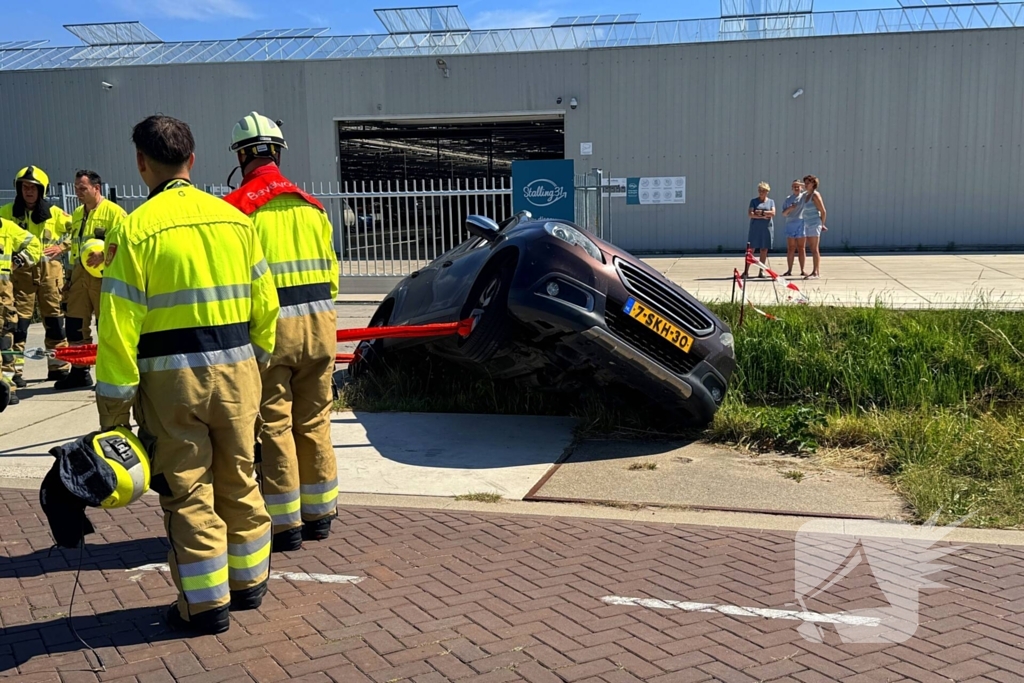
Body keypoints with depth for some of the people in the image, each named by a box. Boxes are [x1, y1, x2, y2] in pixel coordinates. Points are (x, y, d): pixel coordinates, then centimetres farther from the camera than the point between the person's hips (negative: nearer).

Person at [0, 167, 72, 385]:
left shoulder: (54, 213, 5)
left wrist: (62, 246, -2)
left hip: (49, 269, 1)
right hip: (20, 270, -1)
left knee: (54, 318, 6)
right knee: (19, 319, -5)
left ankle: (59, 366, 14)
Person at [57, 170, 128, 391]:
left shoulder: (113, 211, -7)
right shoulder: (77, 214, 17)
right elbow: (75, 244, 23)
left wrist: (104, 254, -27)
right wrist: (72, 272, 19)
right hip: (80, 274, 7)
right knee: (76, 322, 7)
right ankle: (79, 371, 17)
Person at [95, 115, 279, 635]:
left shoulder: (137, 228, -10)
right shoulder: (234, 218, 5)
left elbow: (119, 324, -12)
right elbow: (265, 303, 8)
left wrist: (114, 403, -7)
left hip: (172, 376, -4)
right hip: (235, 366, 5)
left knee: (187, 489, 6)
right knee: (238, 479, 17)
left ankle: (205, 604, 15)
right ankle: (249, 582, 31)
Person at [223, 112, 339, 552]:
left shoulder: (237, 206, -5)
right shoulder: (311, 205, 11)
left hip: (268, 327, -5)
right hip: (320, 323, 5)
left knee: (274, 425, 4)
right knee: (314, 422, 14)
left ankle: (287, 524, 10)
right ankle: (320, 515, 24)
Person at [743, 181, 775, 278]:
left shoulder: (771, 201, 11)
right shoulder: (754, 201, 7)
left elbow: (773, 213, -5)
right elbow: (750, 214, -5)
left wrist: (761, 212, -11)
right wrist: (762, 216, -13)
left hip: (767, 228, 1)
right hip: (755, 228, -1)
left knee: (764, 250, 2)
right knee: (751, 248, -4)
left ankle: (761, 271, 8)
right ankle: (746, 271, -2)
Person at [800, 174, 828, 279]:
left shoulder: (815, 195, -11)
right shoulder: (806, 195, 12)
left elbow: (823, 211, -10)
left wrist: (822, 224, -2)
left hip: (814, 223, -8)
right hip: (807, 224, 8)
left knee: (815, 249, -8)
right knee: (812, 249, 10)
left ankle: (817, 273, -8)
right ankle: (816, 271, 15)